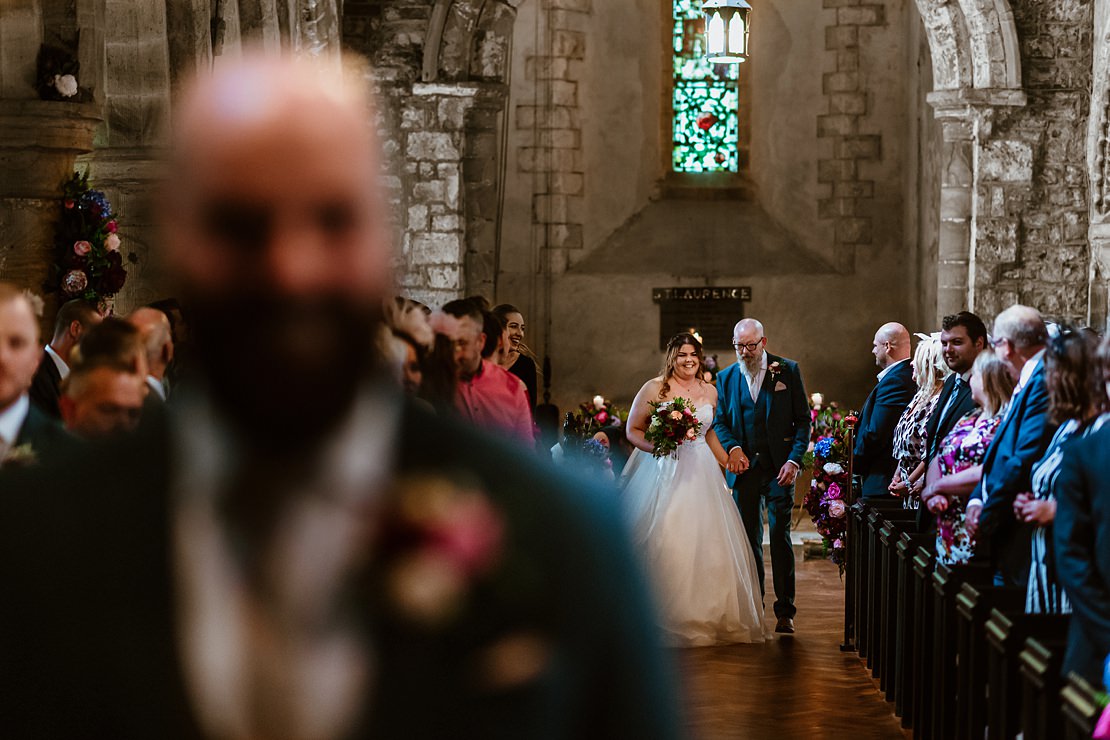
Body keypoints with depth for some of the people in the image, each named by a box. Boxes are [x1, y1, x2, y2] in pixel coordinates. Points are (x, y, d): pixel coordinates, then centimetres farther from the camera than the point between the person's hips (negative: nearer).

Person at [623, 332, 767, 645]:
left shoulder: (710, 392, 11)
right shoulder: (654, 388, -2)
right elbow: (632, 430, 1)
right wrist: (656, 446, -16)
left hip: (699, 475, 4)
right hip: (662, 474, -4)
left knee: (706, 544, -1)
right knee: (663, 545, -9)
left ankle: (708, 616, 11)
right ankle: (668, 620, 0)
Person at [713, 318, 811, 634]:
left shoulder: (788, 371, 1)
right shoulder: (726, 377, 9)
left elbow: (803, 419, 1)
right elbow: (719, 421, 10)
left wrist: (794, 460, -10)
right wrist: (732, 448, -10)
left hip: (778, 468, -3)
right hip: (743, 467, 3)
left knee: (780, 537, -5)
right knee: (749, 539, 7)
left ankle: (785, 611, 0)